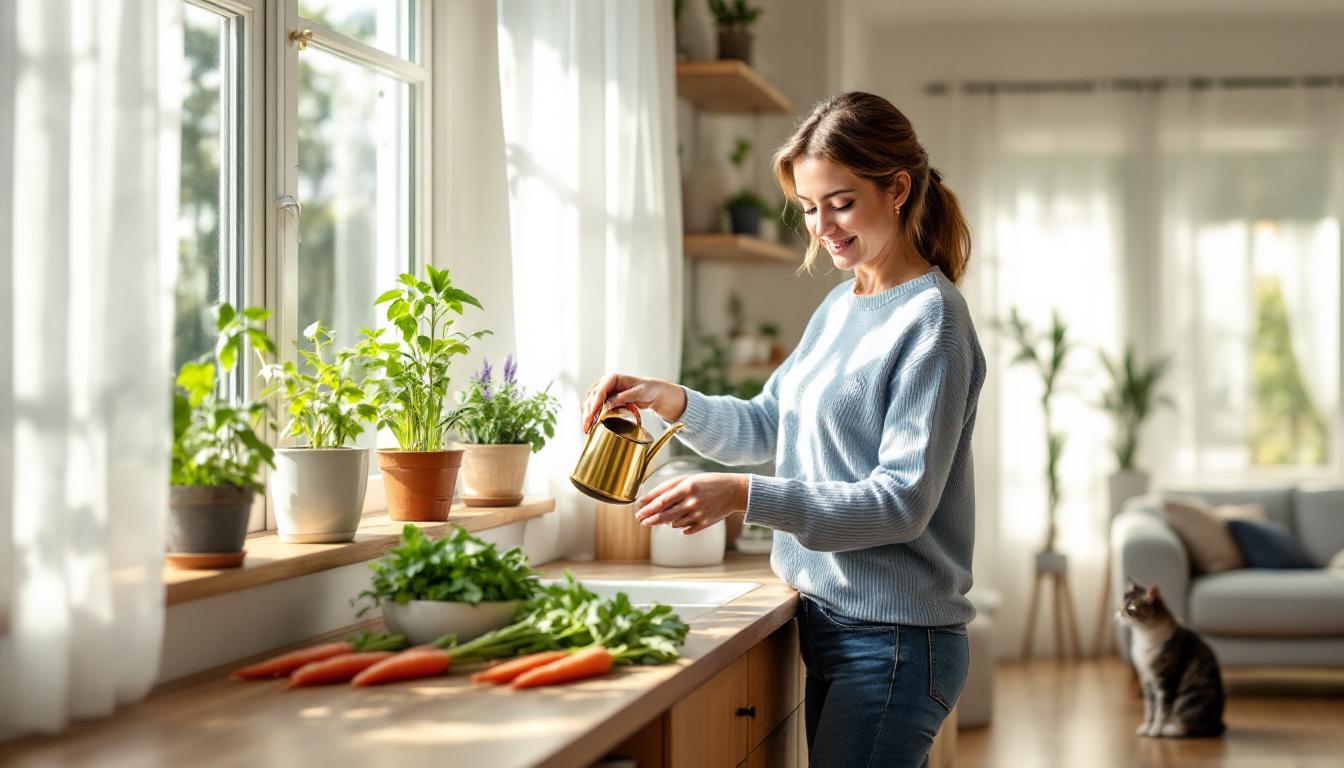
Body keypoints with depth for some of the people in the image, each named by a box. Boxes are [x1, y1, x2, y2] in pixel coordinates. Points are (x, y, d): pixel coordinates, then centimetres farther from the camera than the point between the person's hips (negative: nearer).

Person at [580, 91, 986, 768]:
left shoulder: (931, 319, -14)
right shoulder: (840, 305, 12)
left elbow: (902, 502, -19)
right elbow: (766, 429, 17)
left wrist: (744, 497, -27)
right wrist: (673, 401, -2)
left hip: (892, 640, -8)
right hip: (829, 623, 8)